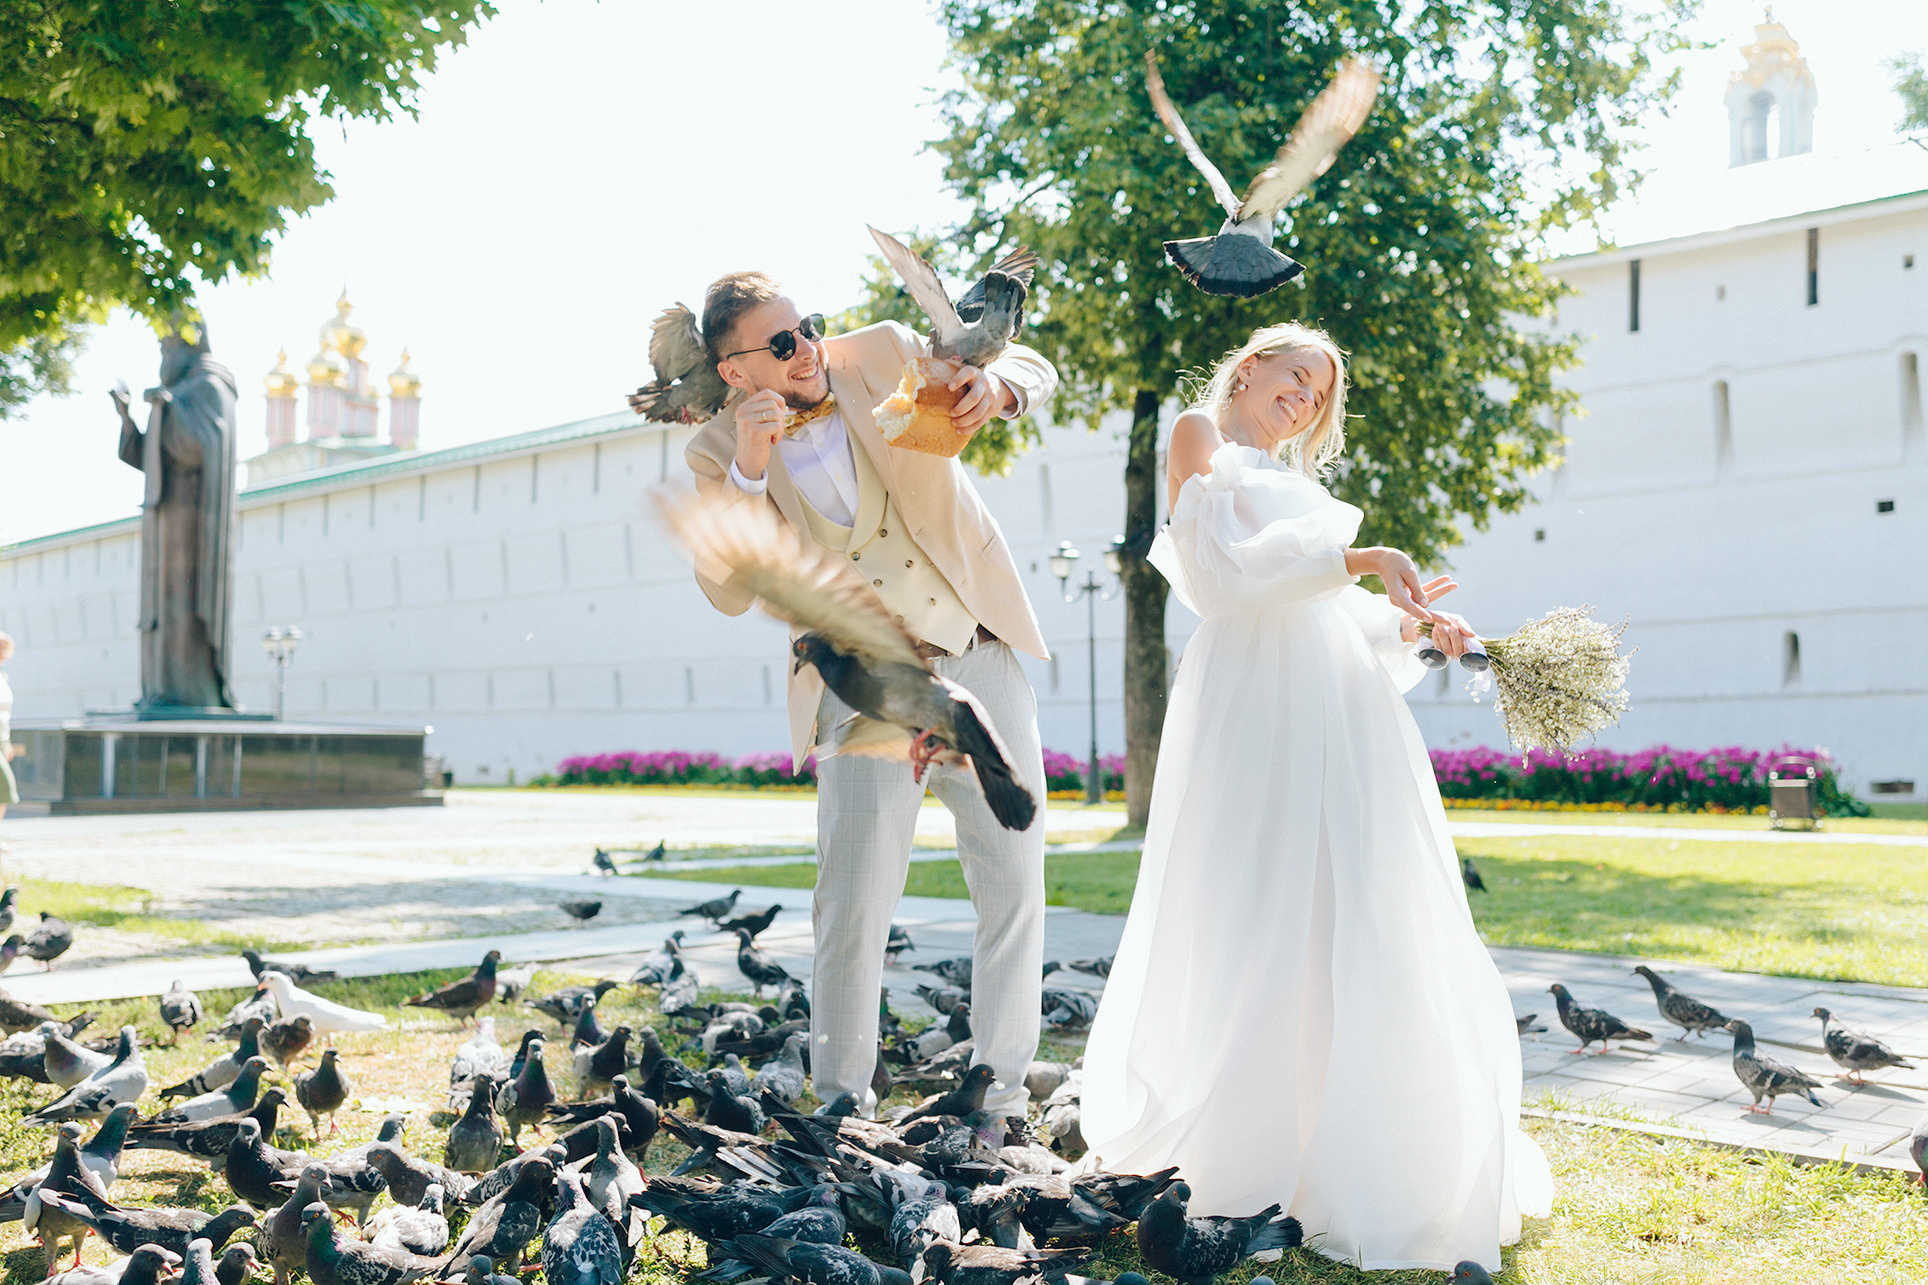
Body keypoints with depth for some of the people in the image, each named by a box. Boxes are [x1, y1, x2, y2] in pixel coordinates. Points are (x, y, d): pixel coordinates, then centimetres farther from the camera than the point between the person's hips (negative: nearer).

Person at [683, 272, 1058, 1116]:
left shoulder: (882, 355, -1)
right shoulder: (718, 452, -4)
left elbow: (1030, 367, 6)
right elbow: (729, 592, -14)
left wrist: (995, 387, -18)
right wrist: (748, 470, -25)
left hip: (983, 664, 2)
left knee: (1015, 879, 4)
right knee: (855, 904, -6)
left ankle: (1002, 1087, 18)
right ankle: (842, 1101, 11)